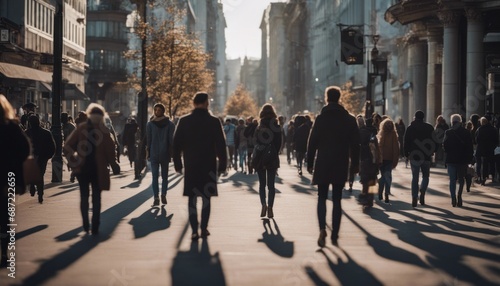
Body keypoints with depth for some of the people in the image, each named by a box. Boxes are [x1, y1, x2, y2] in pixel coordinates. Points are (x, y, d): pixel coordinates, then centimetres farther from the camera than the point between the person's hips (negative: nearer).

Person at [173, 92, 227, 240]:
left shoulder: (184, 121, -1)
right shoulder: (214, 122, -5)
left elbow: (176, 145, 1)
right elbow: (221, 145, -4)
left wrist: (177, 164, 9)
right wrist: (222, 165, 3)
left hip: (190, 166, 1)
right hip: (209, 166, -1)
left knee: (192, 198, 4)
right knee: (206, 198, 10)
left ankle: (194, 231, -3)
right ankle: (204, 228, 10)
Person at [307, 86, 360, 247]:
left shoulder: (321, 118, -5)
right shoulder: (349, 119, 2)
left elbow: (312, 142, -5)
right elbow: (355, 144, 3)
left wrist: (310, 163, 2)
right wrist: (355, 164, 10)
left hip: (322, 163, -2)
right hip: (341, 165, 2)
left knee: (322, 197, 6)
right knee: (337, 199, 7)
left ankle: (322, 229, -15)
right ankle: (334, 235, 6)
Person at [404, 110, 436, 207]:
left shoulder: (410, 128, 0)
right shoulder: (429, 128, 1)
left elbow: (406, 143, -2)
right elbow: (435, 141, 1)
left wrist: (406, 154, 8)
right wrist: (432, 151, 14)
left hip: (414, 156, 0)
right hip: (426, 156, 0)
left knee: (415, 177, 6)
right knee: (425, 176, 14)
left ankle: (414, 198, -3)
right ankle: (422, 192, -11)